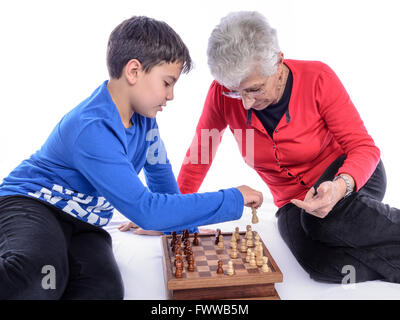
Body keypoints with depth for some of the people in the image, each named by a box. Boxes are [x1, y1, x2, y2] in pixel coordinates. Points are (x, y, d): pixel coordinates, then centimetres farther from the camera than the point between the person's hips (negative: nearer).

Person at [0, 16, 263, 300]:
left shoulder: (142, 114, -2)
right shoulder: (92, 129, -28)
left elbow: (158, 169, 15)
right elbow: (145, 209, -31)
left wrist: (181, 227, 18)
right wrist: (234, 200, -25)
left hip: (83, 225, 8)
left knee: (105, 289, -24)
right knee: (40, 276, -42)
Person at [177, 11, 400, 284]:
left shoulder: (317, 78, -19)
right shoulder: (223, 92, -15)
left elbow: (364, 147, -15)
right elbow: (200, 150, -1)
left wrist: (340, 187, -38)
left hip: (348, 174, -1)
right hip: (294, 202, 2)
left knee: (328, 220, -37)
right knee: (322, 265, -31)